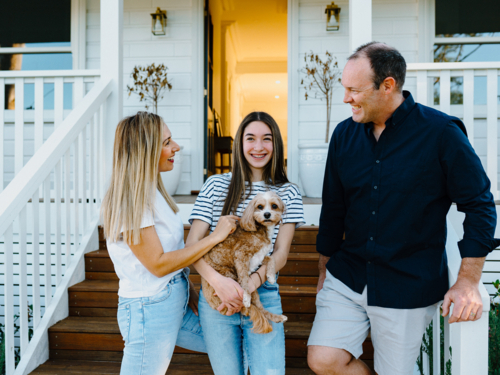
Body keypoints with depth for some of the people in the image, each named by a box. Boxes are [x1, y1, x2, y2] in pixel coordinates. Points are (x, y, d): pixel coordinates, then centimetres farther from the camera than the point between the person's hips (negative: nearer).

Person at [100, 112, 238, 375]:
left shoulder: (151, 190, 9)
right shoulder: (131, 198, -20)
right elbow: (158, 264, -21)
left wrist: (190, 294, 9)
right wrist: (214, 237, -17)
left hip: (177, 302, 9)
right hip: (149, 309, -9)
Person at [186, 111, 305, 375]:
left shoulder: (288, 193, 3)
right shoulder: (216, 185, 0)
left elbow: (281, 252, -1)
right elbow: (192, 244, -4)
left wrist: (252, 282, -18)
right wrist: (218, 281, -20)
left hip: (264, 297, 0)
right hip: (217, 295, 0)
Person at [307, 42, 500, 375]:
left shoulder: (441, 132, -11)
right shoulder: (345, 134, 2)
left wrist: (468, 282, -8)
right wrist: (325, 268, 15)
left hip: (409, 288, -3)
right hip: (347, 277, 4)